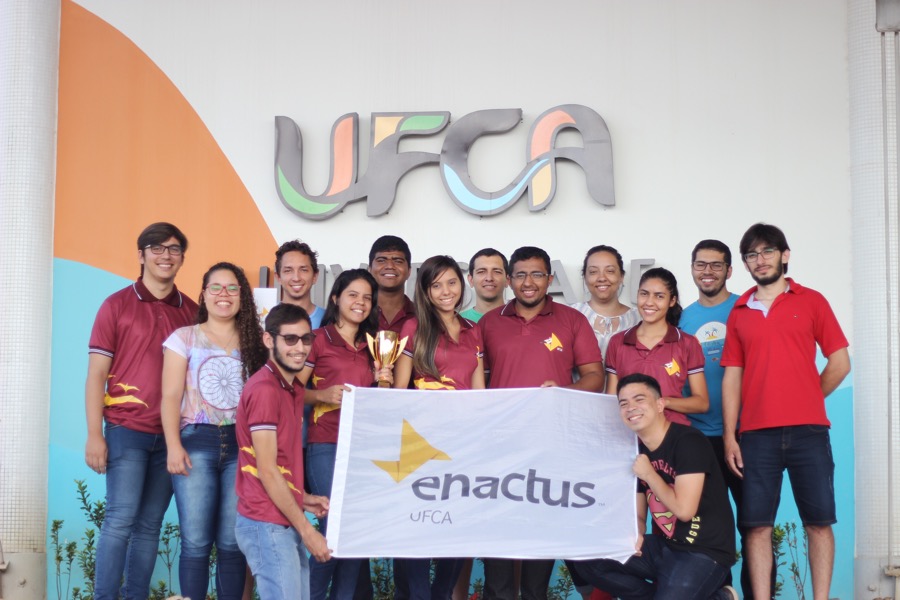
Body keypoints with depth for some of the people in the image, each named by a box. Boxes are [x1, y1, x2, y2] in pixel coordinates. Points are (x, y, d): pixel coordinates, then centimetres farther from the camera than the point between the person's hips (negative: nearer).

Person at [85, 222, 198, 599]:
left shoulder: (192, 311, 10)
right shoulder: (117, 305, 1)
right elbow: (96, 374, -1)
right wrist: (94, 435, -8)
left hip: (171, 434, 3)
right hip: (127, 430, -3)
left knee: (150, 524, 5)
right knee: (121, 518, -8)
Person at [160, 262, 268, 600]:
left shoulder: (255, 343, 13)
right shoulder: (184, 338, 8)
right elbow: (170, 397, 2)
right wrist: (173, 446, -10)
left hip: (242, 444, 2)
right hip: (196, 441, -1)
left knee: (232, 542, 0)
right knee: (196, 541, -6)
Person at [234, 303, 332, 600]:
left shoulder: (294, 388, 13)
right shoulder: (264, 389, -16)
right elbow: (266, 469, -17)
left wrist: (303, 498, 6)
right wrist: (307, 531, -15)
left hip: (288, 521, 9)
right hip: (268, 524, -9)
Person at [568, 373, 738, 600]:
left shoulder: (688, 441, -16)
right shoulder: (635, 451, 7)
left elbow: (684, 510, -23)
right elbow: (639, 513, 13)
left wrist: (649, 474, -12)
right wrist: (634, 536, -10)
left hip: (704, 551, -7)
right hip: (662, 545, 7)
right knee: (587, 560, -4)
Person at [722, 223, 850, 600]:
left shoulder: (811, 301, 5)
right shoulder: (739, 313, 11)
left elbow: (840, 362, 5)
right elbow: (732, 376, 8)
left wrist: (806, 401, 6)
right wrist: (729, 436, 1)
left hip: (808, 431, -1)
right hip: (756, 434, 2)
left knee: (819, 522, 1)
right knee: (757, 525, -1)